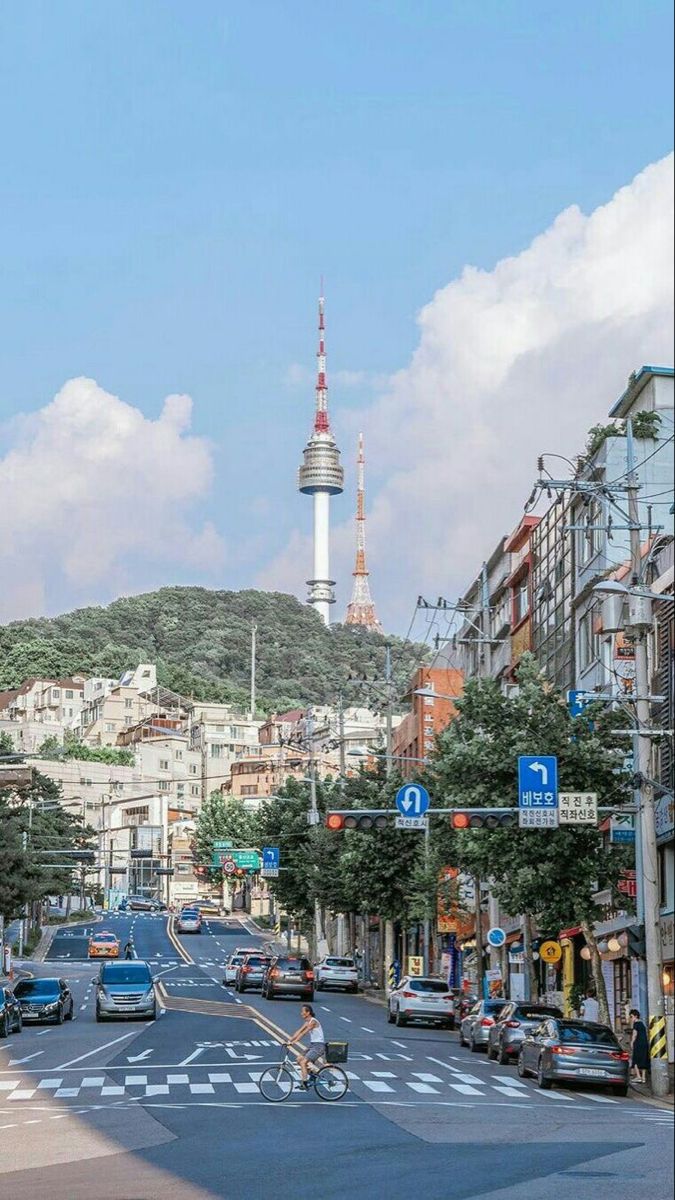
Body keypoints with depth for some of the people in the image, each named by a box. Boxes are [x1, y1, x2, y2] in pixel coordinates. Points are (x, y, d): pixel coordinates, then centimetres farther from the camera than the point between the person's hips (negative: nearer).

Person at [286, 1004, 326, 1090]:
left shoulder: (313, 1022, -16)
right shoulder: (307, 1022, 12)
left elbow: (303, 1033, -24)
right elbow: (298, 1032, 9)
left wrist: (294, 1042, -28)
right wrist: (289, 1041, 0)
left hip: (319, 1046, -9)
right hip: (313, 1045, 9)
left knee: (303, 1062, -16)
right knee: (299, 1059, 4)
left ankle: (304, 1084, -14)